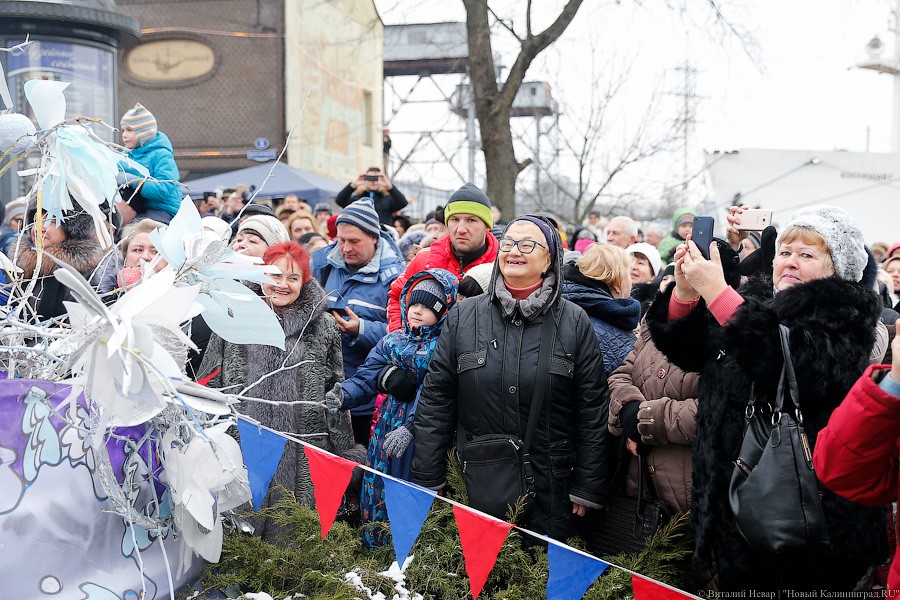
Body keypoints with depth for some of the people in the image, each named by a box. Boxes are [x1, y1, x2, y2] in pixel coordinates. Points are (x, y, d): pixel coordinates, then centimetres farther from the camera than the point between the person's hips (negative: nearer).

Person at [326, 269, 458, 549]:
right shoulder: (392, 341, 10)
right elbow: (366, 378, 2)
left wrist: (411, 428, -29)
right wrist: (343, 395, -18)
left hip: (421, 432, -5)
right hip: (386, 430, 5)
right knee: (377, 492, 10)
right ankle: (373, 553, 24)